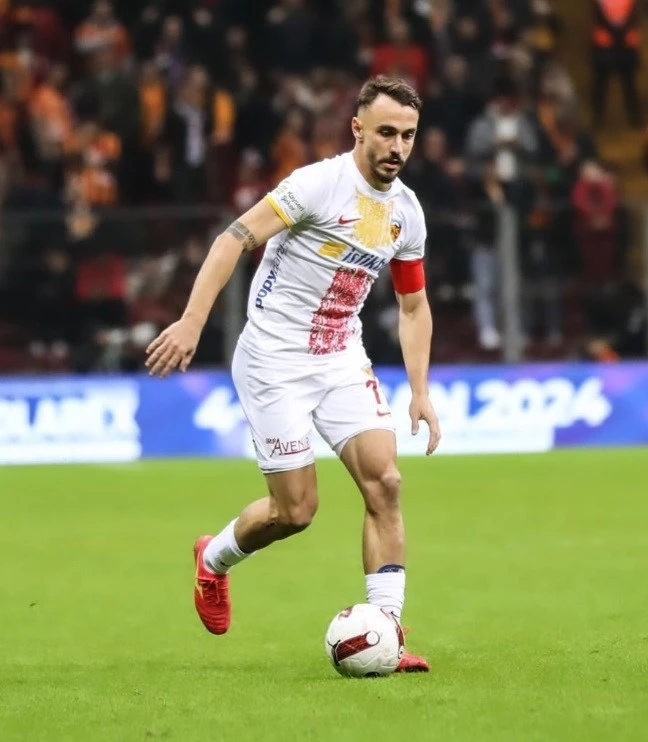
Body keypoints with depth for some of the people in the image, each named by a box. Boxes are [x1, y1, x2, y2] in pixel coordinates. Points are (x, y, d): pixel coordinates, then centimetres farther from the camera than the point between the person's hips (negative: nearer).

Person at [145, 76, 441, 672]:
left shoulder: (406, 210, 6)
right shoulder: (320, 183, -16)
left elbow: (414, 306, 18)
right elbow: (234, 239, -20)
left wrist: (420, 392, 10)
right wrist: (191, 322, -29)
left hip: (343, 360, 6)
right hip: (274, 362, -6)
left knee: (385, 482, -12)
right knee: (295, 510, -5)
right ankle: (214, 559, 27)